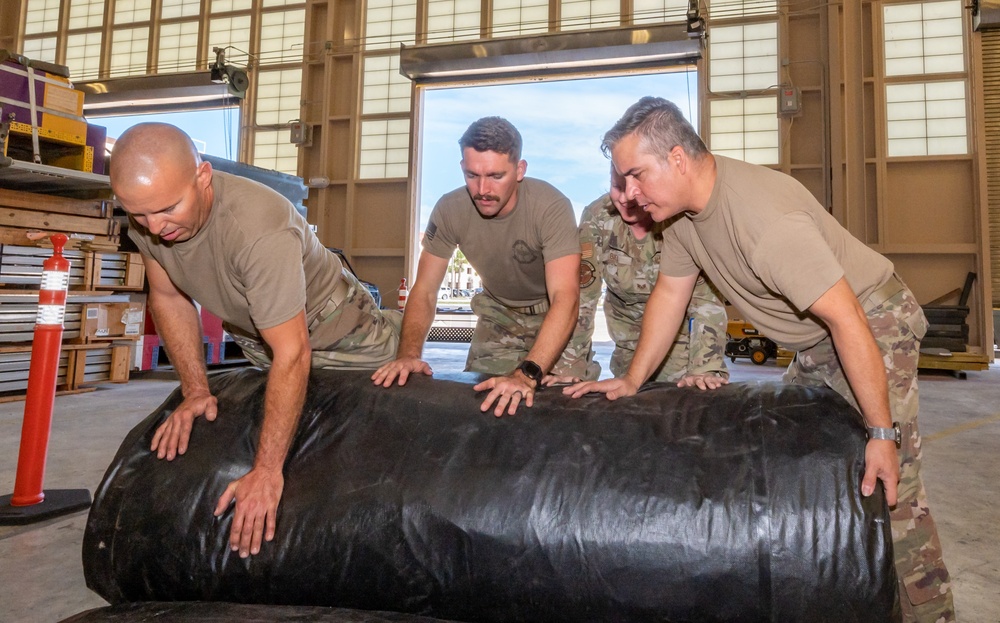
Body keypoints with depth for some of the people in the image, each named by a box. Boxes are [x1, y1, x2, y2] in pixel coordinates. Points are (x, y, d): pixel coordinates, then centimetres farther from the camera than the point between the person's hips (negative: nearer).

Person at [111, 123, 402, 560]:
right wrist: (195, 391, -6)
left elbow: (292, 355, -38)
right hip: (257, 340, 6)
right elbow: (168, 298, -1)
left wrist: (267, 471, -36)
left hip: (336, 335, -6)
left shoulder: (258, 229, -39)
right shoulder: (145, 215, -17)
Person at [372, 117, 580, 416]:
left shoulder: (551, 207, -31)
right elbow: (425, 290, -14)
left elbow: (565, 297, -39)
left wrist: (527, 374, -52)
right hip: (499, 312, 3)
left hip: (556, 315, -2)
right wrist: (409, 354, -32)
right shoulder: (450, 209, -19)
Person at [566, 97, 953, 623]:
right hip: (813, 341, 9)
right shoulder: (682, 203, -8)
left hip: (871, 322, -8)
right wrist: (631, 381, -2)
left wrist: (882, 432, -28)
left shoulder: (766, 217, -34)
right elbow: (670, 291, 1)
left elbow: (847, 320, -32)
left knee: (887, 489, -10)